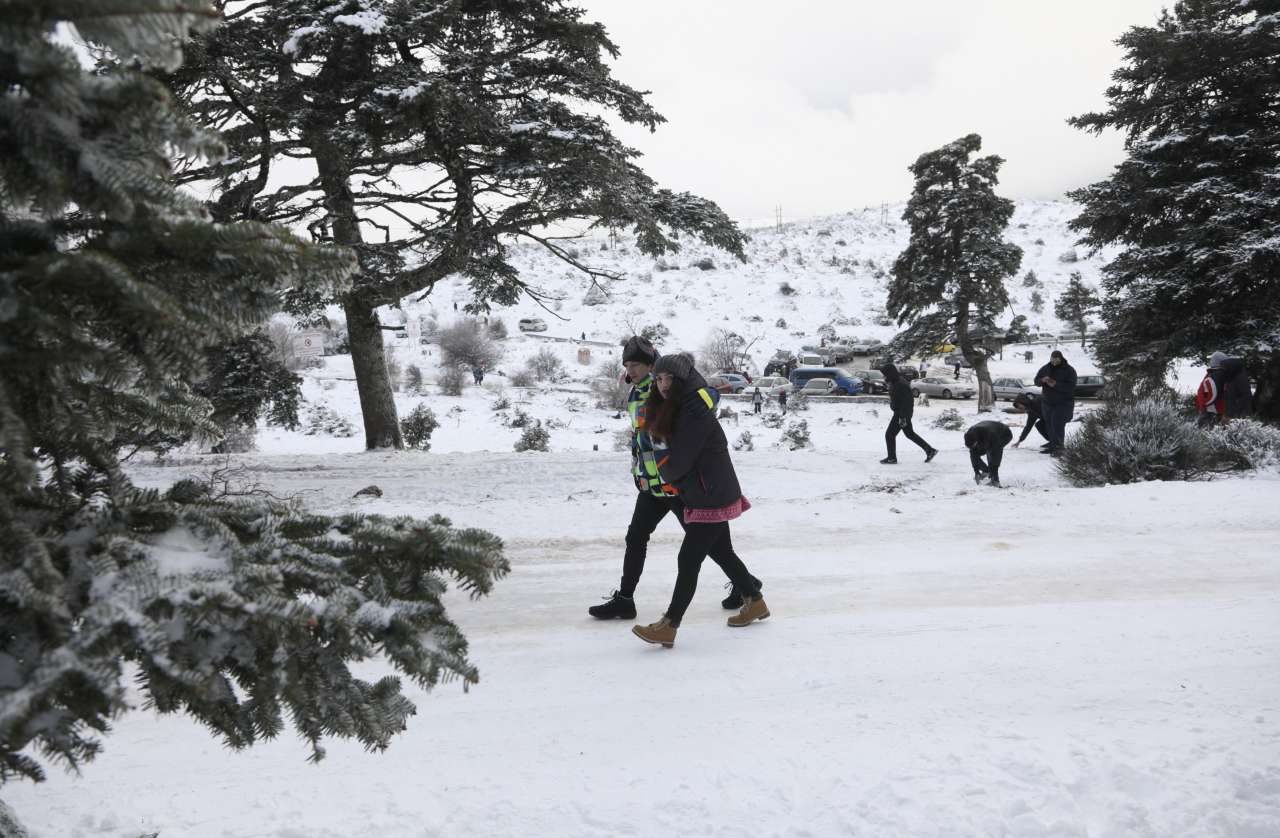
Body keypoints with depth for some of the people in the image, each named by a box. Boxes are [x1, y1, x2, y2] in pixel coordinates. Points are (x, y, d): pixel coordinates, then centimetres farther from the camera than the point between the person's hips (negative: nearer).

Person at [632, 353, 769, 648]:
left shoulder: (695, 412, -22)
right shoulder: (674, 409, 8)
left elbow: (679, 461, -19)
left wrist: (664, 471, 0)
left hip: (711, 496, -10)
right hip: (709, 494, 10)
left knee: (689, 559, -9)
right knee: (721, 551, 21)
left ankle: (668, 627, -6)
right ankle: (754, 602, 38)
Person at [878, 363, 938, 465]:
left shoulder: (901, 385, -24)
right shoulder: (894, 382, 7)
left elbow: (905, 402, -26)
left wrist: (902, 418, -27)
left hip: (902, 413, -10)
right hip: (898, 412, 10)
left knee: (889, 434, -3)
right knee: (909, 433, 19)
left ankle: (892, 458, 7)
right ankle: (930, 450, 25)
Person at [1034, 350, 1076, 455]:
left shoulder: (1069, 370, -9)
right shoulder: (1045, 368, 6)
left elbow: (1071, 387, -18)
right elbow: (1036, 380, 9)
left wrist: (1056, 385, -28)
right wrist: (1043, 380, -15)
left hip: (1063, 403, -6)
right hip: (1047, 402, 6)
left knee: (1058, 425, -15)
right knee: (1049, 425, 8)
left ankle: (1058, 448, -10)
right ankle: (1052, 446, 18)